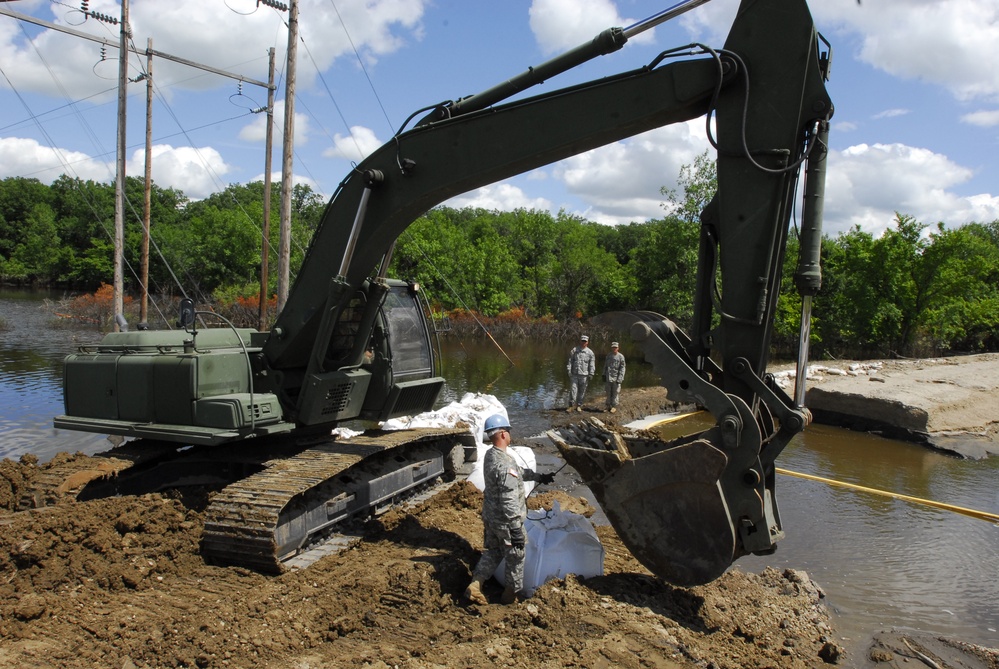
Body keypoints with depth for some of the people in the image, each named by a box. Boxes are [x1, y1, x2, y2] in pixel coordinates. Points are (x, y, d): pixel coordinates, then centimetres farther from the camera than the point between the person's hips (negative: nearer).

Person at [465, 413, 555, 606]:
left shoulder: (489, 456, 2)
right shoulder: (505, 464, -29)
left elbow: (519, 472, 17)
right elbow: (509, 501, -30)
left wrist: (539, 477, 24)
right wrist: (516, 530, -26)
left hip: (489, 517, 8)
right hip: (505, 521, -8)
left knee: (493, 552, 24)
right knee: (515, 557, 12)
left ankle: (475, 585, 17)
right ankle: (511, 594, 27)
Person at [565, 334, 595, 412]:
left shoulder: (590, 353, 4)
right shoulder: (574, 350, 4)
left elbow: (592, 365, 4)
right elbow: (570, 361, 5)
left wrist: (591, 374, -3)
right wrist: (569, 371, -3)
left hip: (584, 375, 1)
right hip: (574, 375, -1)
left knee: (581, 392, 6)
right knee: (573, 390, -5)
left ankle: (579, 406, 18)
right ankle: (571, 406, 0)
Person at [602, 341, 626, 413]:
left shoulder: (621, 357, -4)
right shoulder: (608, 356, 9)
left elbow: (622, 369, -6)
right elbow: (605, 366, 15)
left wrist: (620, 379, -12)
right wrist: (604, 376, 10)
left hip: (616, 378, -4)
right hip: (608, 378, 4)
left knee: (615, 393, 0)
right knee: (608, 393, 9)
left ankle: (614, 406, 9)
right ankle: (608, 406, 19)